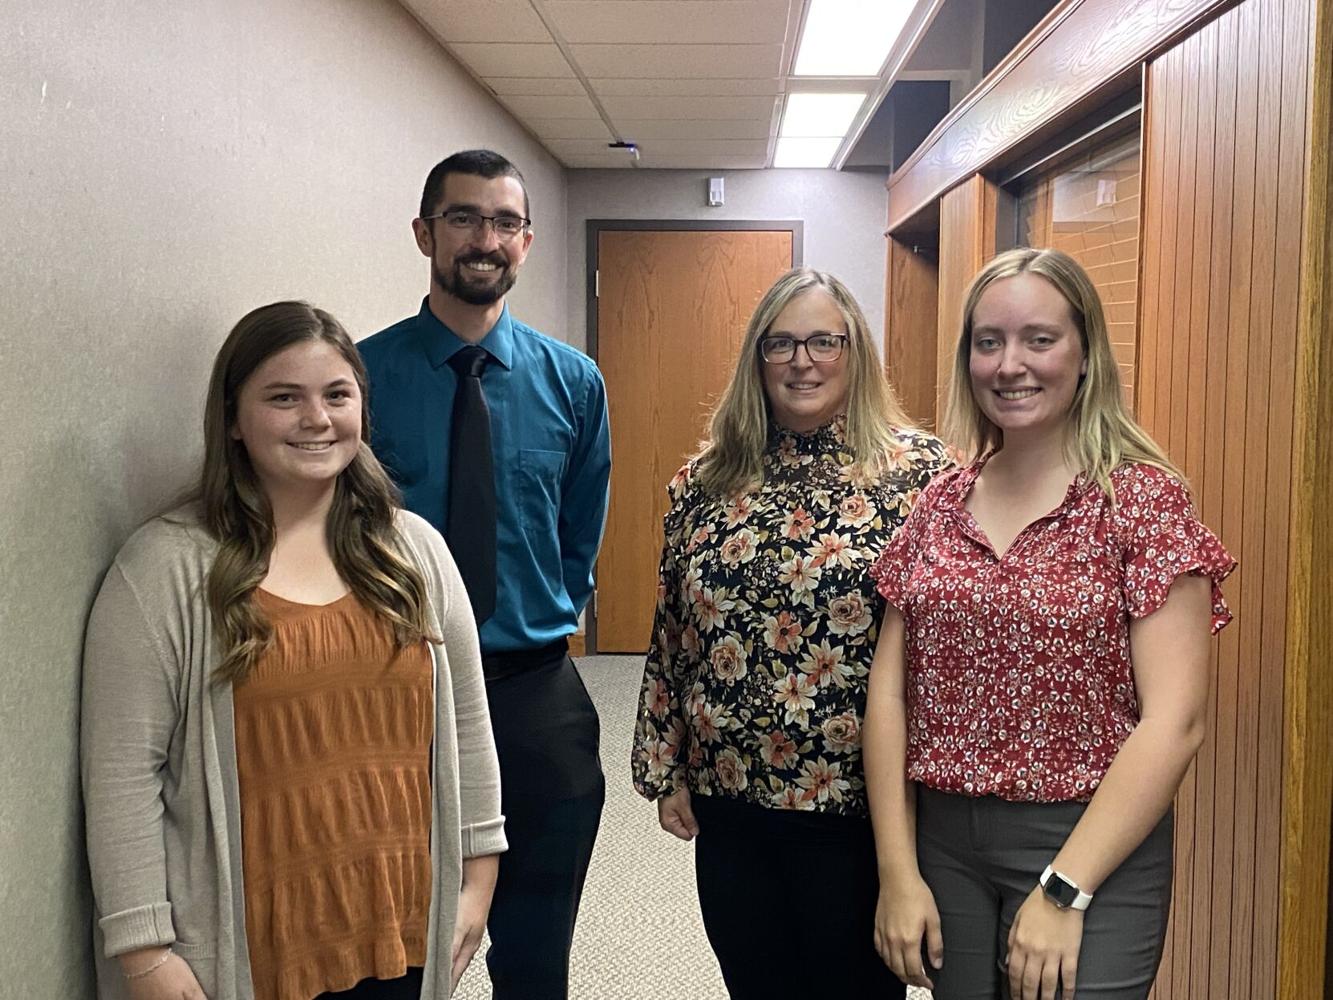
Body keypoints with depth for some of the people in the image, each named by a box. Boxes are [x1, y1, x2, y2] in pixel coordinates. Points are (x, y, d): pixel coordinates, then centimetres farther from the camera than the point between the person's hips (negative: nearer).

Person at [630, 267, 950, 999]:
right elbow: (671, 634, 8)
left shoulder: (917, 469, -8)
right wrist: (665, 769, 9)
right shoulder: (707, 479, 3)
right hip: (728, 797, 4)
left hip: (856, 801, -3)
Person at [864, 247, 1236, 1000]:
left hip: (1093, 851, -4)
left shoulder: (1143, 496, -9)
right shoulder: (941, 504, 3)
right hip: (943, 841, 5)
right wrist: (898, 869, -5)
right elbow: (890, 689, 2)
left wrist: (1062, 891, -17)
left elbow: (1175, 721, -15)